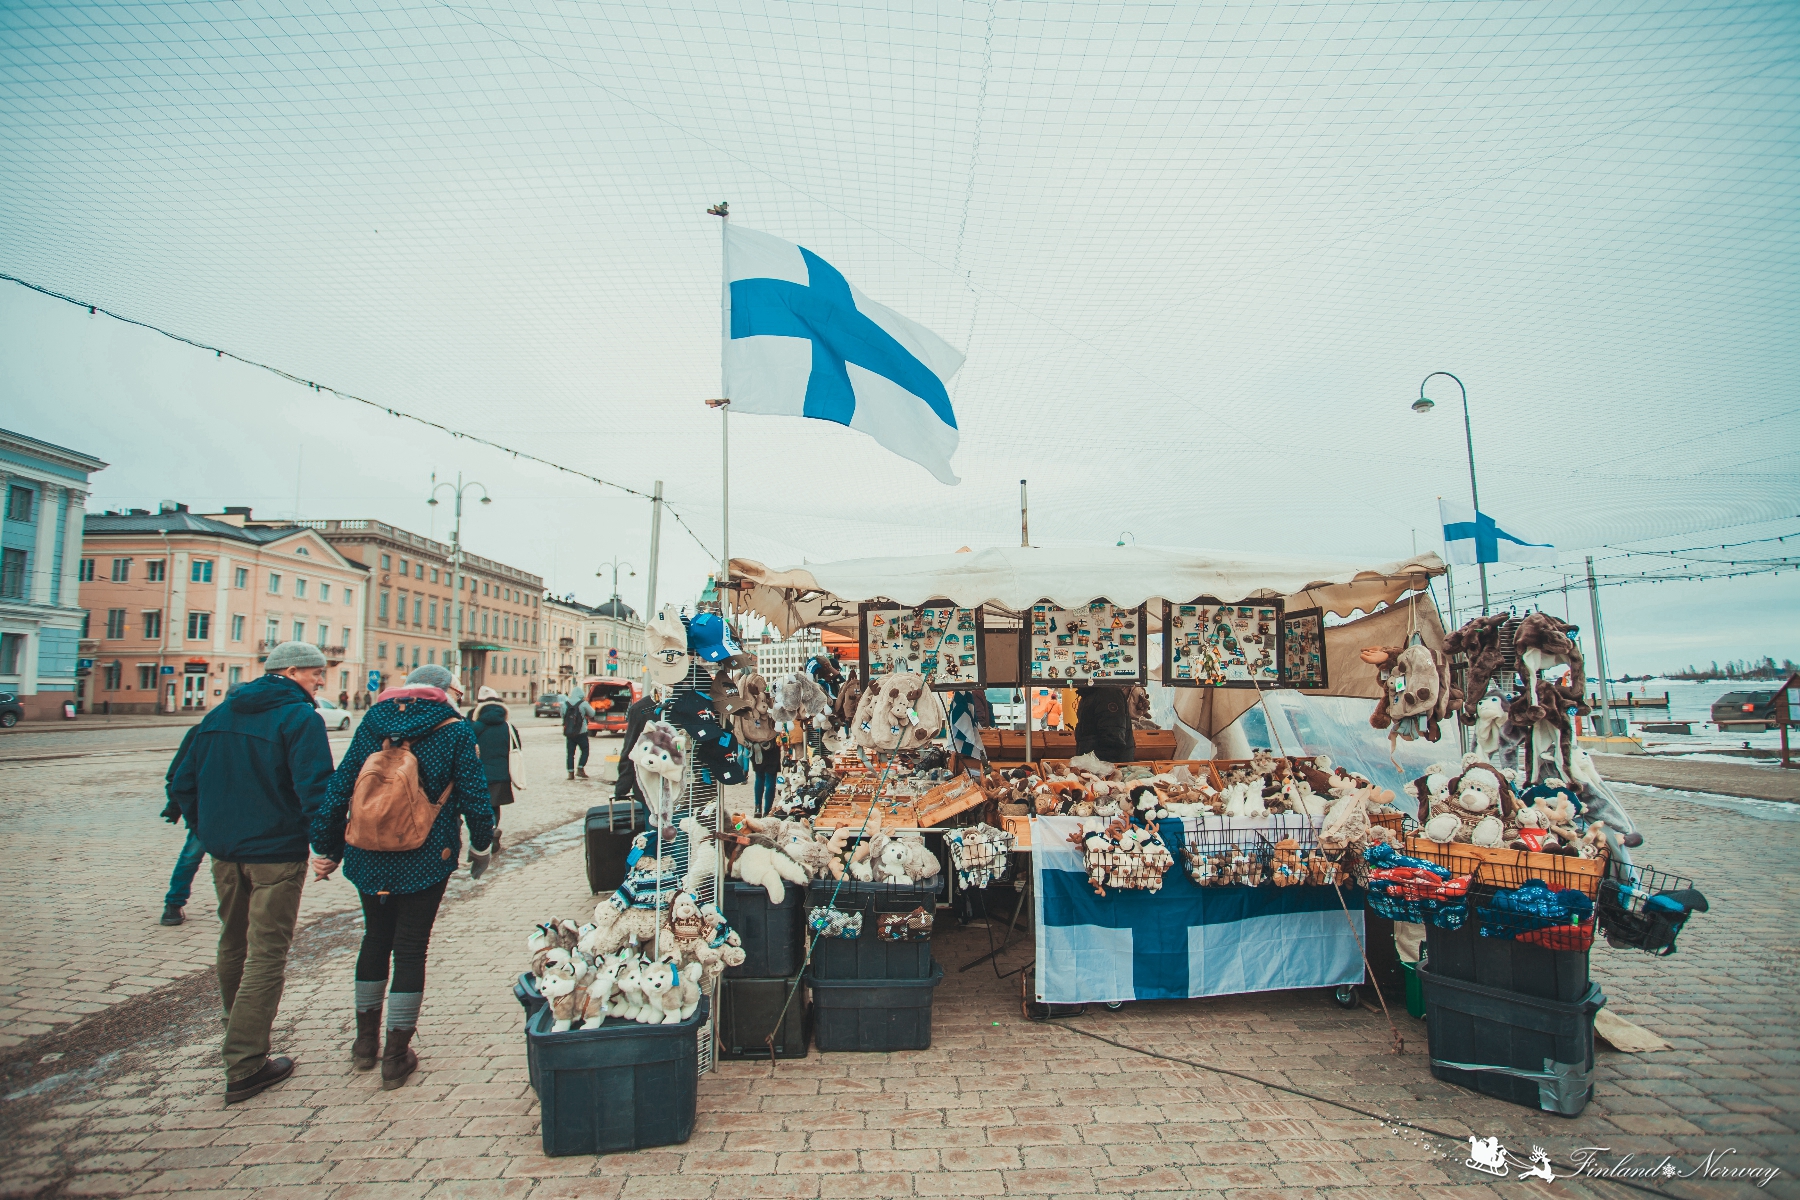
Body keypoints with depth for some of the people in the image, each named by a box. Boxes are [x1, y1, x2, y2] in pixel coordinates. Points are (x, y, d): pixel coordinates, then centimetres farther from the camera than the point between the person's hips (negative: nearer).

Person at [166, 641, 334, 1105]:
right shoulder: (300, 717, -15)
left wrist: (206, 831, 19)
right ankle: (244, 1064, 3)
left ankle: (242, 1027, 43)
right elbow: (315, 789, -24)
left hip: (224, 851, 8)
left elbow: (181, 779, 11)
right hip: (277, 852, -7)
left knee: (233, 943, 24)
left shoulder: (220, 713, 8)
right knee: (267, 954, 0)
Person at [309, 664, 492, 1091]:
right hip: (426, 860, -4)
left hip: (369, 857, 4)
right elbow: (474, 795, -8)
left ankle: (366, 1042, 34)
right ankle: (396, 1057, 14)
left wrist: (325, 848, 12)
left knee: (375, 938, 21)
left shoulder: (371, 723, 4)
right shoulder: (455, 730, -7)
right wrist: (480, 846, 6)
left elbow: (338, 788, 4)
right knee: (411, 948, 6)